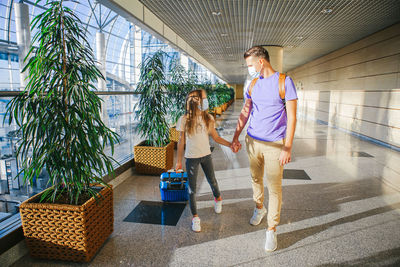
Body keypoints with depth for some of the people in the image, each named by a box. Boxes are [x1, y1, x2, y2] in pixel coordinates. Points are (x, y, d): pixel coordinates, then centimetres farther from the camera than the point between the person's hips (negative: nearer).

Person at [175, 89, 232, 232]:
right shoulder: (184, 120, -11)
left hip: (206, 155, 3)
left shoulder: (208, 118, -3)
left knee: (212, 181, 19)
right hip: (191, 158, -3)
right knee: (192, 189, 3)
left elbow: (216, 137, 3)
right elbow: (181, 141, -4)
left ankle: (218, 199, 51)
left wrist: (230, 144, -12)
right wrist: (179, 160, 1)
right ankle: (195, 217, 20)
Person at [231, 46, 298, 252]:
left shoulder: (284, 81, -8)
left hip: (275, 145, -5)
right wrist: (235, 138, 12)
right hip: (252, 142, 5)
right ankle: (259, 207, 44)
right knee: (256, 179, 19)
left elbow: (291, 116, -10)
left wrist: (288, 147, -14)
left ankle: (272, 229, 16)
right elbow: (244, 113, 13)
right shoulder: (253, 84, 8)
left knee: (274, 188, 2)